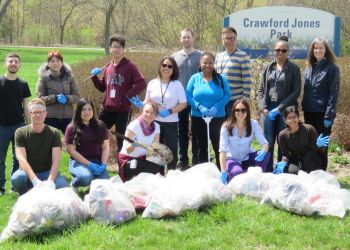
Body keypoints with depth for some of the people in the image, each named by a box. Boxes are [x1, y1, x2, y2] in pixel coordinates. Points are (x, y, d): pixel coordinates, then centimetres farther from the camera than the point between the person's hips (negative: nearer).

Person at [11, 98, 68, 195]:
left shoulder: (54, 133, -3)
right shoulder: (21, 133, -6)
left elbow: (56, 160, -13)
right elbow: (21, 159, -18)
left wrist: (50, 181, -32)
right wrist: (35, 180, -35)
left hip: (47, 172, 1)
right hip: (28, 173, 0)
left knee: (62, 186, -32)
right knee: (16, 178, -36)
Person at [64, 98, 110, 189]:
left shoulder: (100, 126, 11)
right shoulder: (72, 128, -1)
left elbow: (105, 147, 9)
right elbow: (71, 150, -6)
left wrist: (103, 165, -8)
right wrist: (89, 164, -14)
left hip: (97, 161, 3)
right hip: (79, 161, -3)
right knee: (85, 178, -36)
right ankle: (73, 185, 0)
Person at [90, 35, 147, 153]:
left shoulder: (129, 66, -6)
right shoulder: (108, 67, 10)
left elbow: (142, 83, -17)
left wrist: (128, 96, -16)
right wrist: (94, 77, 4)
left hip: (123, 110, -5)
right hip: (107, 109, 6)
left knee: (121, 139, 3)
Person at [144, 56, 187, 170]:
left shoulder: (177, 84, -4)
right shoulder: (152, 83, 4)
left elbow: (183, 104, -5)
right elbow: (147, 102, 11)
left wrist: (169, 111, -17)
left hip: (171, 123, -2)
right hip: (154, 121, 2)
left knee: (171, 150, 4)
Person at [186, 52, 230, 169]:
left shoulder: (220, 79, 0)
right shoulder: (194, 78, 1)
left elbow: (227, 95, -4)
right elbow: (188, 95, -3)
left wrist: (216, 107, -19)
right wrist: (200, 107, -18)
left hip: (218, 118, -1)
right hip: (198, 118, 1)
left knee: (218, 146, 3)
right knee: (202, 147, 12)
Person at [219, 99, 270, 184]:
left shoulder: (253, 124, -11)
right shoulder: (226, 126, -16)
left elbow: (264, 143, -17)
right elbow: (222, 149, -23)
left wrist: (263, 152, -42)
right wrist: (223, 171, -33)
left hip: (247, 158, 2)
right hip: (232, 159, -2)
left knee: (266, 154, -26)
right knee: (237, 172, -35)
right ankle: (228, 177, 1)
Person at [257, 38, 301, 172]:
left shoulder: (294, 69, 1)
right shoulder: (268, 68, 11)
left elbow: (296, 91, -5)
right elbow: (261, 90, 11)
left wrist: (279, 108, -12)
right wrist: (263, 108, -5)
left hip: (285, 110, -3)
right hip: (267, 109, 3)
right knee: (268, 142, 4)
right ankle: (268, 172, 12)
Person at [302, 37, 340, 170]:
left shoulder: (332, 68, -5)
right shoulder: (309, 68, 12)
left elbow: (334, 94, -10)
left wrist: (329, 116, -16)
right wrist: (303, 108, 9)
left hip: (322, 114, -5)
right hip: (309, 113, 5)